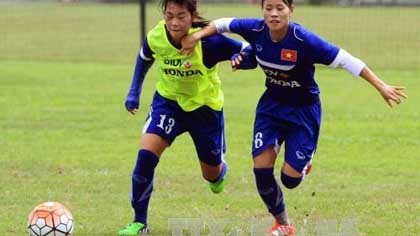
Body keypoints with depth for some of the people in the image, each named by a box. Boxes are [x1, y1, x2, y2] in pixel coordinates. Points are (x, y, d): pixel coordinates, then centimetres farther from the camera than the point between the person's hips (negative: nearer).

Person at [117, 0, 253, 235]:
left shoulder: (208, 41, -30)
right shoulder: (155, 37, -19)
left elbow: (248, 51, -23)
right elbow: (144, 58, 6)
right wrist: (134, 92, 3)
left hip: (205, 106, -1)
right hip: (168, 101, 2)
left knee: (212, 173, 15)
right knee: (146, 155, -21)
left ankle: (220, 172, 57)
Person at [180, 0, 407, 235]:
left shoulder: (304, 39, -31)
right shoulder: (256, 30, -18)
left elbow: (345, 60, -28)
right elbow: (223, 24, 2)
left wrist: (381, 87, -29)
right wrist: (197, 36, -8)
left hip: (304, 109, -4)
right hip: (272, 104, 4)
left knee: (290, 178, -7)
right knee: (261, 169, -5)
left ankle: (304, 160, 34)